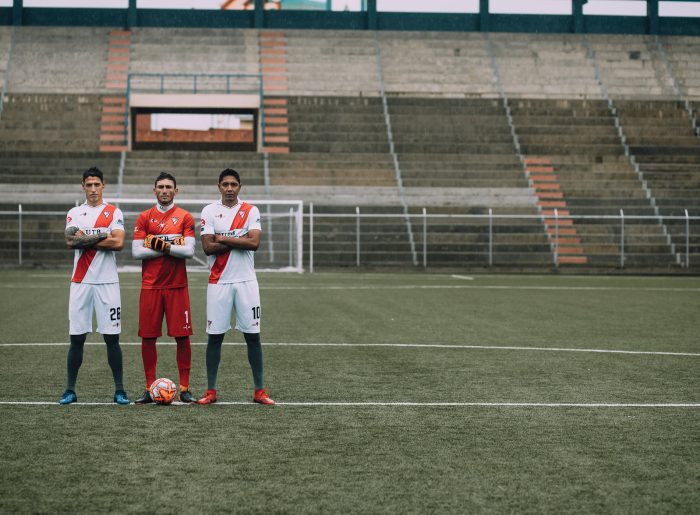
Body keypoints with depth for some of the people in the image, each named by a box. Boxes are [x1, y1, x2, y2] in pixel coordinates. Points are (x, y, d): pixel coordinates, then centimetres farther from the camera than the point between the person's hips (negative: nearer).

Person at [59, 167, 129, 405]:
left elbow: (118, 243, -12)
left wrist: (84, 240, -7)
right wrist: (102, 236, -11)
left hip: (107, 282, -2)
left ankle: (119, 389, 6)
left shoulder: (114, 212, 4)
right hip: (81, 282, 2)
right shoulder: (74, 213, 10)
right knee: (76, 337, 4)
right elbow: (70, 241, -8)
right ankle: (70, 389, 11)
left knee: (112, 337, -1)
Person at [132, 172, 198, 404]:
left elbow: (189, 251, -7)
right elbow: (136, 252, -4)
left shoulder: (185, 218, 4)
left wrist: (161, 245, -10)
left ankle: (184, 388, 5)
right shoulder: (144, 217, 7)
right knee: (148, 337, 1)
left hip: (177, 286, -1)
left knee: (182, 336, -3)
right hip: (150, 286, 1)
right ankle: (149, 389, 9)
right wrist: (173, 248, -7)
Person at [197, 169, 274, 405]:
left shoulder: (251, 211, 4)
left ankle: (259, 391, 7)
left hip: (245, 281, 0)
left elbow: (254, 242, -11)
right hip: (218, 282, 0)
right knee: (215, 336, 2)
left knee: (253, 335, 1)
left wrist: (223, 238, -9)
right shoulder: (209, 211, 2)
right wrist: (240, 240, -10)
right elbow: (207, 247, -9)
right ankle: (211, 391, 9)